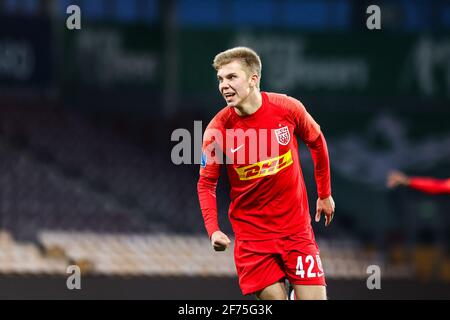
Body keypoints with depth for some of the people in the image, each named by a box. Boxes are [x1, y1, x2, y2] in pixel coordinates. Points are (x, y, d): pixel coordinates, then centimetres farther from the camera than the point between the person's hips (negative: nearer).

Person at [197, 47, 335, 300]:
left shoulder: (288, 108, -9)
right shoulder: (217, 130, -11)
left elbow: (316, 142, 10)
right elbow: (206, 183, -1)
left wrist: (325, 194, 16)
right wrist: (213, 230, -14)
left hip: (296, 228, 1)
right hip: (252, 232, -1)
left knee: (314, 297, -7)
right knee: (274, 297, -7)